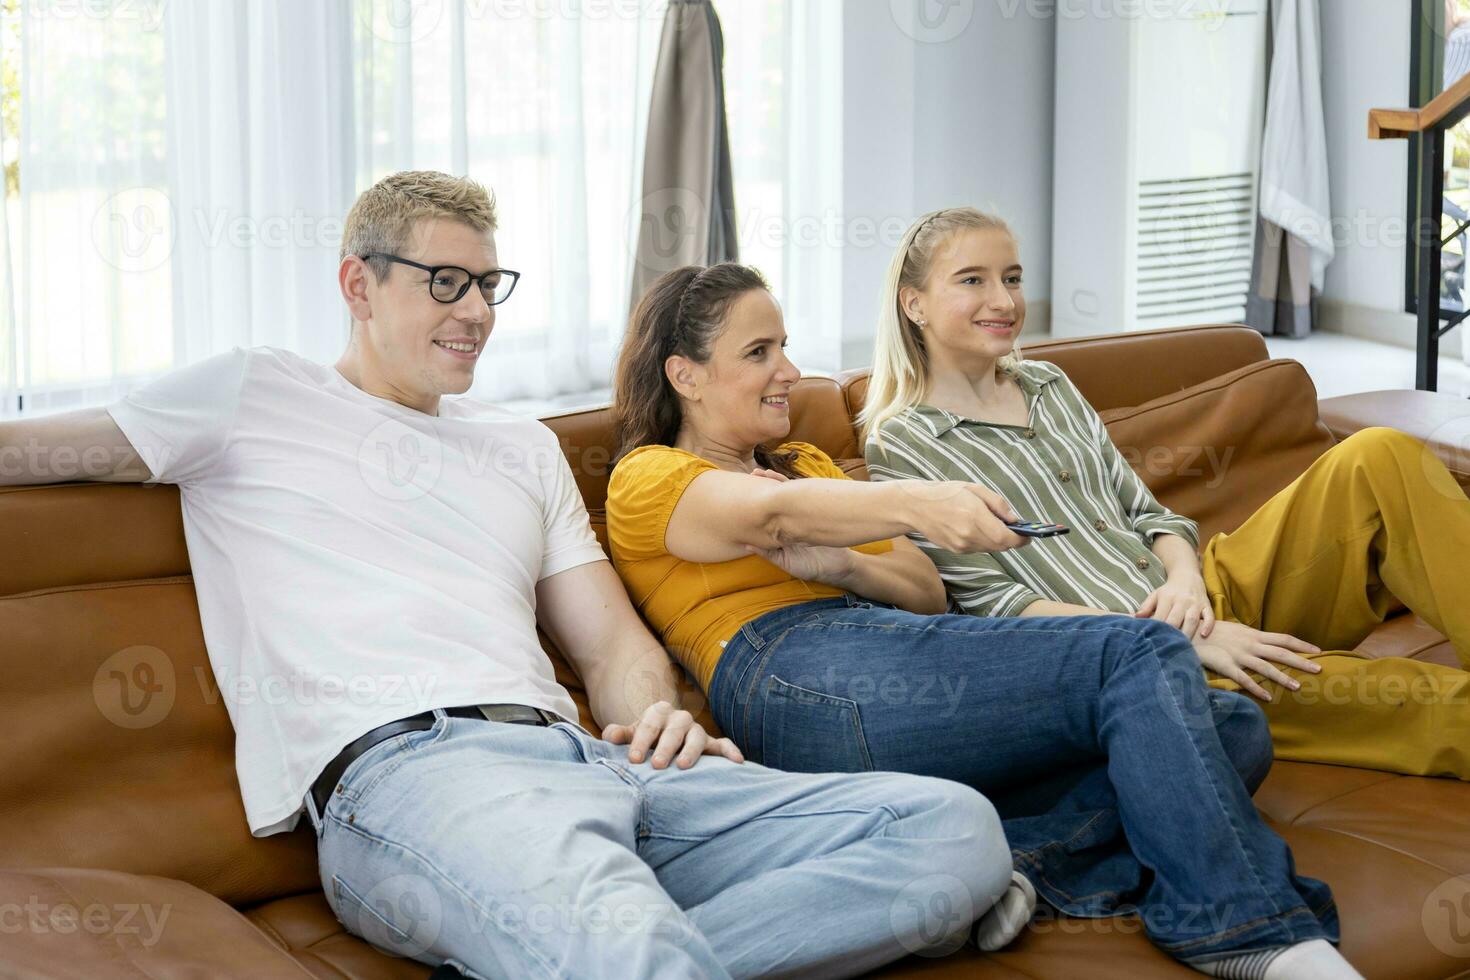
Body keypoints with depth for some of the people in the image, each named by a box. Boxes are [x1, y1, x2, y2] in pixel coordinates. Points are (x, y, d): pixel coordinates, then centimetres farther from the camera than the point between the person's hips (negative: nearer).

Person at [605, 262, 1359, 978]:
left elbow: (928, 596, 23)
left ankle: (1019, 851, -31)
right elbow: (777, 514, -14)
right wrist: (916, 504, -33)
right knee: (1142, 655, -24)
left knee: (1232, 729, -9)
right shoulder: (647, 479, 10)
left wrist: (839, 566, 0)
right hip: (808, 686, -8)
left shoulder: (804, 461, 34)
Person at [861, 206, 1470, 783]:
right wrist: (1184, 639, -17)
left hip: (1204, 604, 7)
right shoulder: (901, 447, -1)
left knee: (1378, 459, -16)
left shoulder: (1049, 386, 19)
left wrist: (1186, 578, -8)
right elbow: (988, 606, -9)